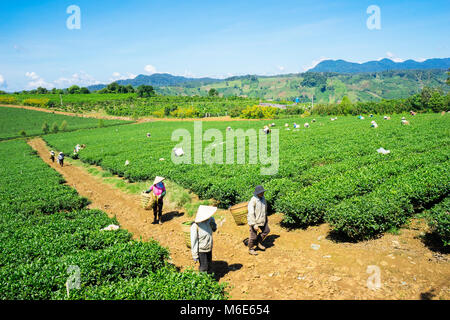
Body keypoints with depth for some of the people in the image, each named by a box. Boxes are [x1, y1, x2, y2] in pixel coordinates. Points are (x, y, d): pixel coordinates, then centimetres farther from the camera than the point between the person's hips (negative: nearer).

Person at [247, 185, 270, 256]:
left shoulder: (262, 198, -2)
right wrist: (254, 224, -27)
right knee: (253, 236, 5)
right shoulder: (253, 201, -26)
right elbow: (251, 213, -26)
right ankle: (251, 249, 26)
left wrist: (266, 218, 23)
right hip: (254, 220, -7)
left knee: (266, 231, 17)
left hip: (262, 220, 7)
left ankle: (258, 243, 34)